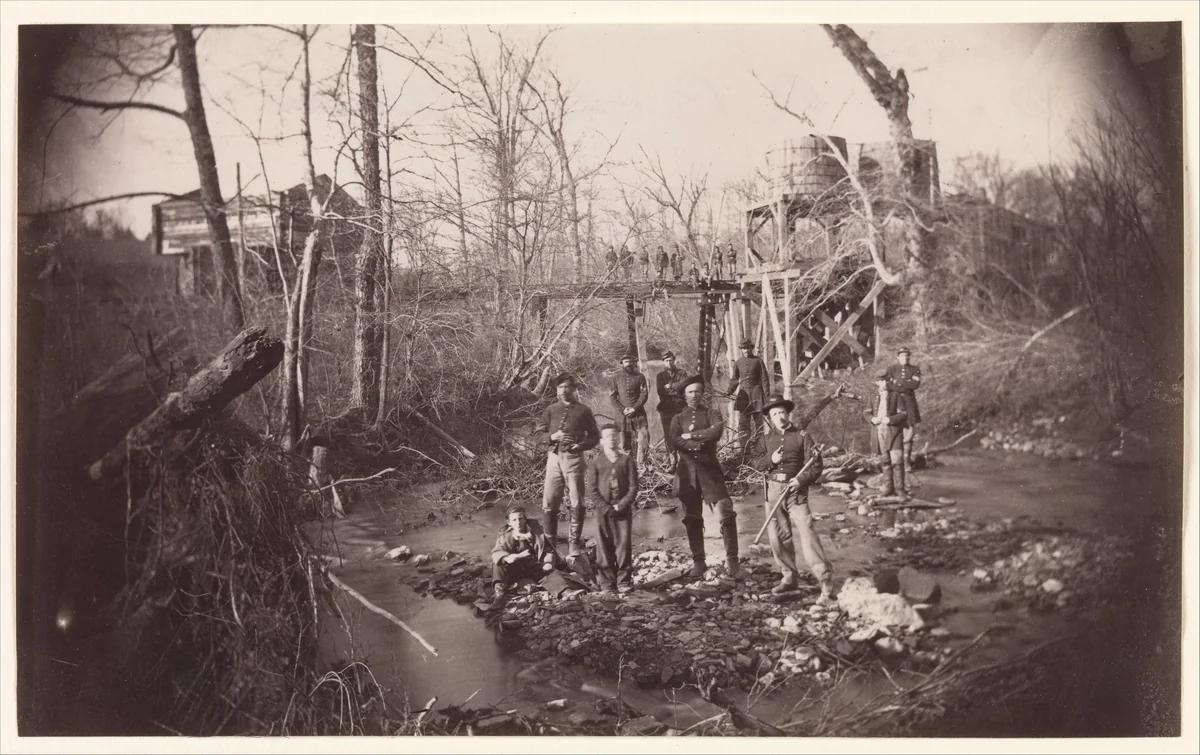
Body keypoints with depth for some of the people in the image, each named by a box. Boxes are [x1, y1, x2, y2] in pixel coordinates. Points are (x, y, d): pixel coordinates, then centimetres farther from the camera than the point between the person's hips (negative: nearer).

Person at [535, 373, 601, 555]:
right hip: (554, 457, 2)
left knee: (577, 503, -3)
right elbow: (539, 432, 10)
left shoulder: (583, 410, 6)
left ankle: (574, 542, 7)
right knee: (549, 501, 2)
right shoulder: (551, 410, 12)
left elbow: (595, 436, 7)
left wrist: (581, 445, -10)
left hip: (574, 458, -2)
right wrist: (552, 436, -9)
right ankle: (550, 539, 16)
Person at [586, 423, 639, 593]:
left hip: (623, 510, 0)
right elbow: (591, 490, 1)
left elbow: (633, 487, 1)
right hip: (603, 511, 0)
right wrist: (606, 508, -10)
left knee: (624, 545, -2)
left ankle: (624, 582, 3)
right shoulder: (596, 463, 6)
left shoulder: (626, 461, 6)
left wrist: (621, 506, -11)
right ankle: (608, 582, 8)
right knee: (605, 547, 2)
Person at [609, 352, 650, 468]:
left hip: (638, 414, -1)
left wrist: (634, 408, -12)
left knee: (644, 439, -10)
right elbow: (613, 397, 4)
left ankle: (641, 466, -3)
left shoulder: (640, 377, 5)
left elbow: (644, 395, 0)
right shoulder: (616, 377, 6)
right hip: (622, 415, 1)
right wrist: (622, 410, -9)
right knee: (625, 443, 3)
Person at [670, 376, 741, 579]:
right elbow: (675, 441, -6)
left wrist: (691, 435, -11)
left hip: (709, 468, -2)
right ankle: (698, 561, 17)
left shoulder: (711, 414, 8)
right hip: (687, 470, 2)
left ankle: (731, 561, -8)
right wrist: (700, 443, -15)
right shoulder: (678, 418, 13)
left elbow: (716, 431, -14)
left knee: (726, 512, -14)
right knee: (692, 518, 6)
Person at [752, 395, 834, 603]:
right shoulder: (767, 438, 10)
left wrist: (801, 480, -20)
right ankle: (790, 577, 24)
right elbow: (757, 464, 11)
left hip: (796, 490, -4)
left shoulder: (802, 436, -1)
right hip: (773, 490, 4)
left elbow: (816, 465, -4)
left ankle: (825, 581, -13)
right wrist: (770, 459, -10)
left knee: (807, 531, -14)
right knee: (778, 536, 8)